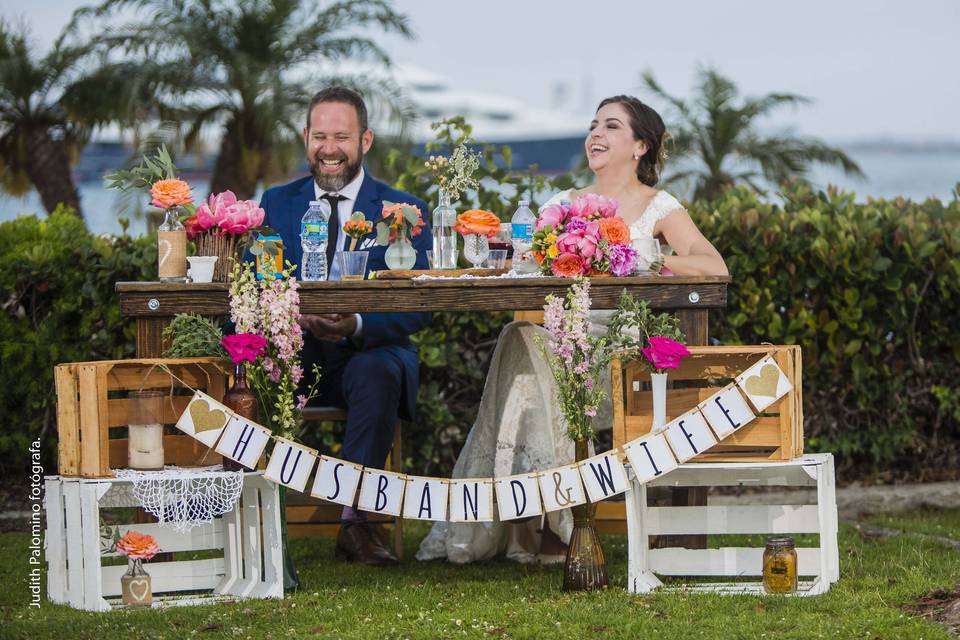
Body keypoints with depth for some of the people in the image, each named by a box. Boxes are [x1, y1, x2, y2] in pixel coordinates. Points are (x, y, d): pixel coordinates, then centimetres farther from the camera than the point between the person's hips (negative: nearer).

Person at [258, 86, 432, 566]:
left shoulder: (402, 211, 3)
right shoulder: (276, 203, 11)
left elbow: (418, 310, -7)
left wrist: (357, 325, -28)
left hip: (369, 350, -1)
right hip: (292, 351, 1)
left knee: (376, 371, -37)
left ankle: (355, 522, -30)